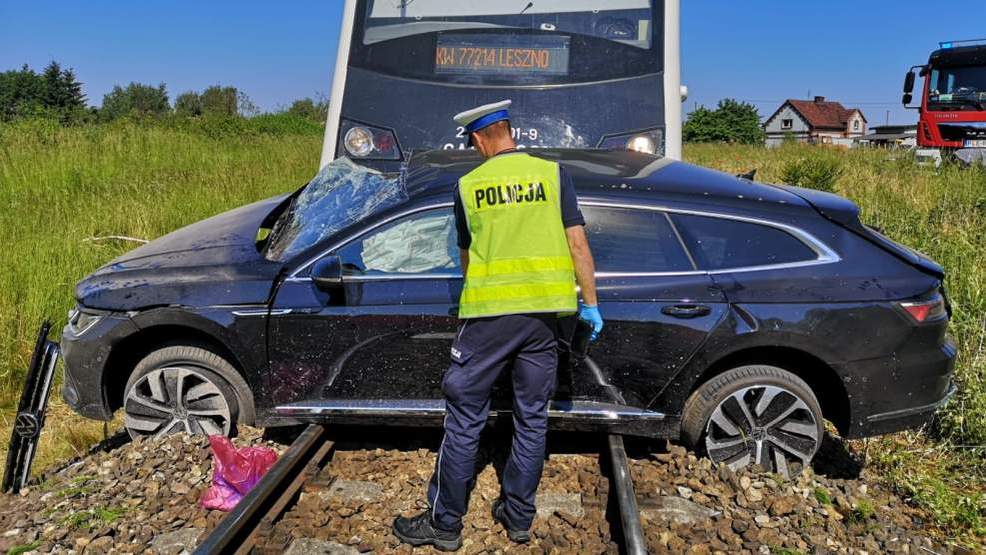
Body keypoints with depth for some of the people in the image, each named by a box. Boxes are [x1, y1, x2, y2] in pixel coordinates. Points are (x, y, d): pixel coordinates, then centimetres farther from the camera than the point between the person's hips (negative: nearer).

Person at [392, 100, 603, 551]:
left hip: (489, 314, -2)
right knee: (532, 419, 14)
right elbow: (577, 243, -1)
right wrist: (590, 303, 6)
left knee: (464, 420, 8)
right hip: (544, 312, 2)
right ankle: (518, 518, 25)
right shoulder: (553, 174, 3)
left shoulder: (468, 185, 3)